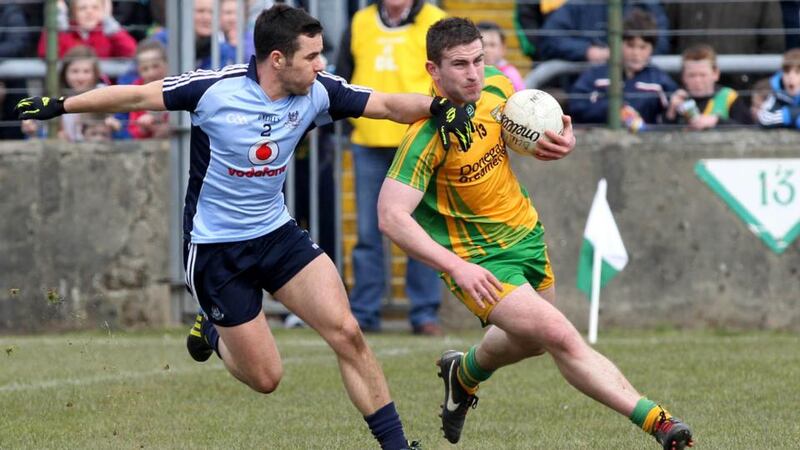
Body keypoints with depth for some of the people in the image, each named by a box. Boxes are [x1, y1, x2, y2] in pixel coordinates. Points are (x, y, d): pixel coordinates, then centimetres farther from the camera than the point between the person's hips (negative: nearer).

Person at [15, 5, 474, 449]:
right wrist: (58, 106, -6)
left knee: (347, 333, -14)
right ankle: (213, 334, 34)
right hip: (215, 248, -4)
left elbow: (388, 104, -7)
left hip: (277, 231, 4)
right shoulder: (213, 89, -20)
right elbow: (136, 96, -10)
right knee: (265, 377, 0)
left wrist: (437, 106, -27)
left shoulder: (317, 93, -8)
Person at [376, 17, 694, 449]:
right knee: (559, 336, -22)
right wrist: (456, 266, -37)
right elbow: (391, 215, -30)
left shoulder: (496, 86, -7)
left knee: (531, 340, 27)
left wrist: (561, 141, -10)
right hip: (480, 260, -8)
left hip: (525, 234, 8)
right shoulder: (427, 134, -27)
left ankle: (463, 373, 57)